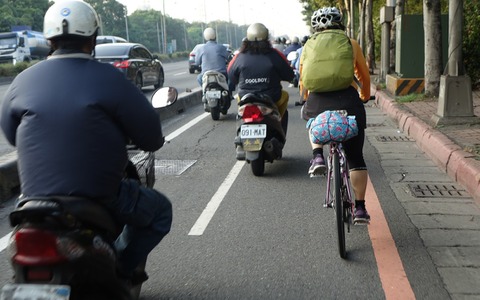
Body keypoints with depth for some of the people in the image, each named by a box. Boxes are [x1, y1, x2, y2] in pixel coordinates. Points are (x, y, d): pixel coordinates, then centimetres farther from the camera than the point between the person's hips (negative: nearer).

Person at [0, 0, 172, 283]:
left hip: (35, 196, 5)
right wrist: (155, 141, 14)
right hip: (100, 197, -4)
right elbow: (151, 136, -10)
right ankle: (122, 265, 7)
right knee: (160, 210, 19)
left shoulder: (23, 81, 1)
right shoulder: (109, 79, -11)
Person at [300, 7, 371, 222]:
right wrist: (365, 97, 44)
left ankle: (317, 156, 15)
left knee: (310, 115, 37)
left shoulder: (310, 46, 17)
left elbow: (303, 78, 24)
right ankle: (360, 208, 13)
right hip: (348, 100, 0)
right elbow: (364, 76, 25)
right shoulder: (351, 44, 16)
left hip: (318, 100, 1)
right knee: (356, 157, 13)